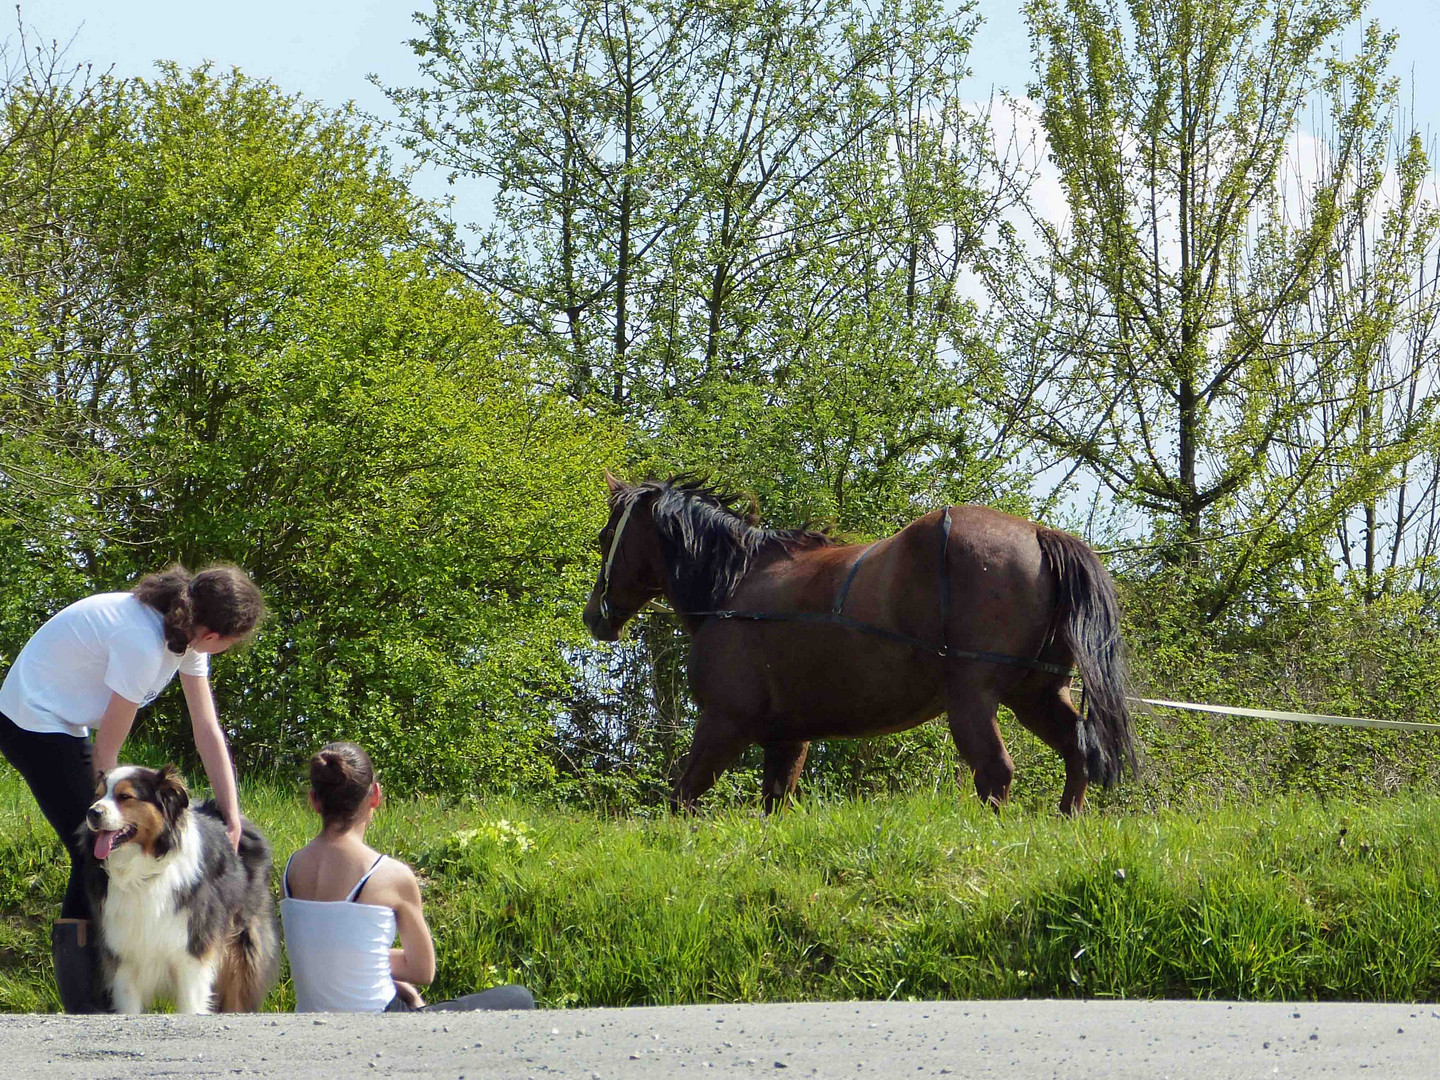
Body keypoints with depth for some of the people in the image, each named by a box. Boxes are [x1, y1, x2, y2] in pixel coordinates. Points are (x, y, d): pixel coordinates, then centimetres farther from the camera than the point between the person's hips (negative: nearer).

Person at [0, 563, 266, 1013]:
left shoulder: (186, 633, -4)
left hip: (64, 723, 10)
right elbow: (107, 749, -21)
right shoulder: (143, 642, -31)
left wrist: (232, 818, -4)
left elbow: (208, 731, -1)